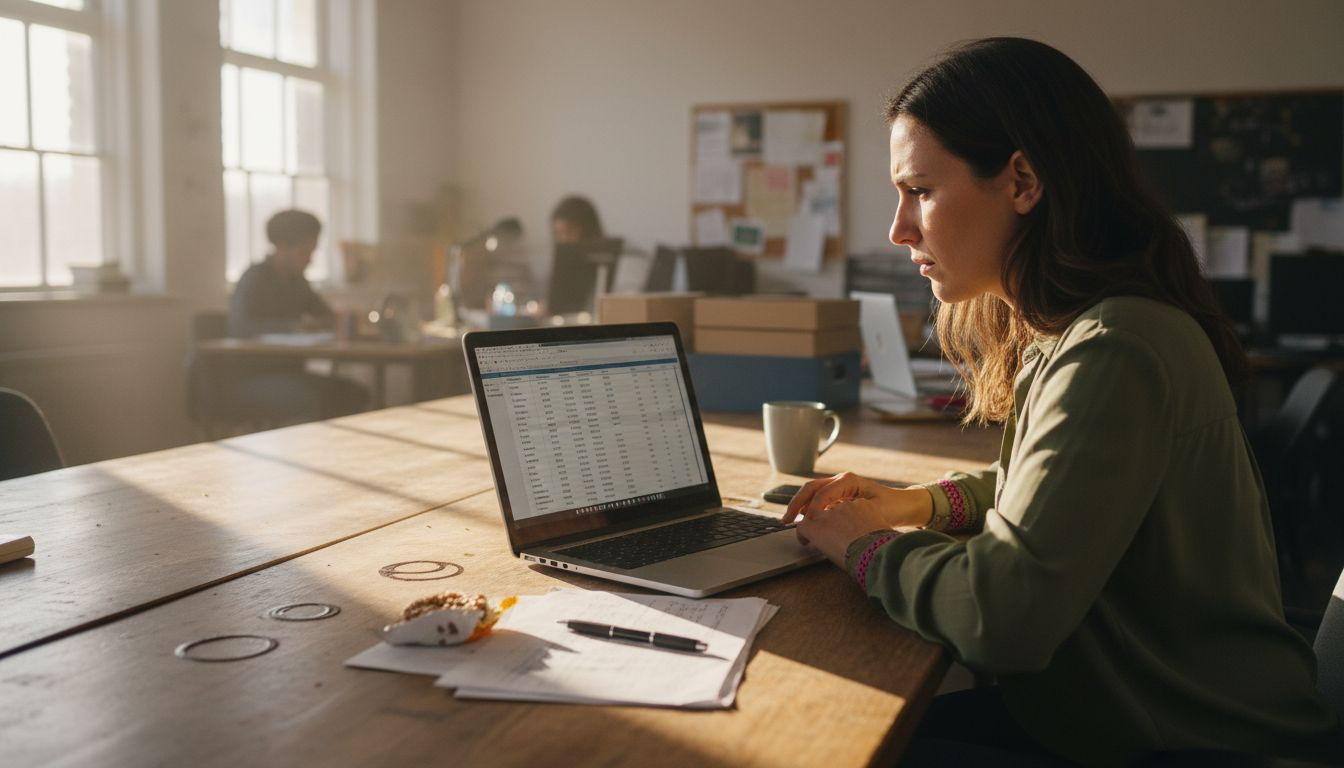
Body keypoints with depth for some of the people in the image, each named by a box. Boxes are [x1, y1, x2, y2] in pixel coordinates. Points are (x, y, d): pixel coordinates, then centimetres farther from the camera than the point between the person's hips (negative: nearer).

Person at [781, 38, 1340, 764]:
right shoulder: (1063, 330, 5)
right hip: (1108, 709, 8)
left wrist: (865, 547, -12)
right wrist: (917, 505, 4)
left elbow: (1002, 614, -29)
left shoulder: (1114, 356, -26)